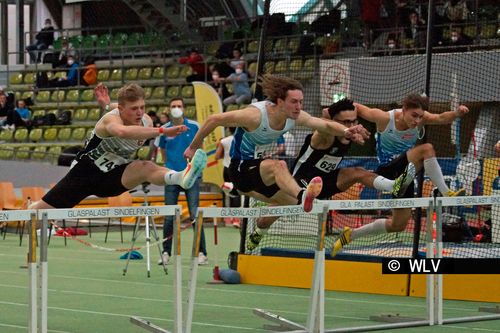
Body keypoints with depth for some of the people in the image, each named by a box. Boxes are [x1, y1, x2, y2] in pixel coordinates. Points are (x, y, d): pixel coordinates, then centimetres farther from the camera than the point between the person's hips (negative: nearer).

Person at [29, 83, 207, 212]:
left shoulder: (146, 121, -10)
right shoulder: (111, 119, -30)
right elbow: (122, 131, -57)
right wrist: (162, 131, -63)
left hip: (113, 177, 3)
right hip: (85, 173, -3)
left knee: (146, 167, -28)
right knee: (45, 207, 3)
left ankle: (182, 177, -58)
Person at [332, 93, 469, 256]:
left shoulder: (421, 118, -8)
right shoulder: (385, 118, -17)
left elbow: (441, 118, -26)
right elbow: (357, 108, -9)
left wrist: (456, 113, -46)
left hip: (404, 173, 6)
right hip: (387, 171, -6)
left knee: (398, 225, 13)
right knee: (427, 149, -28)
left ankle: (351, 234, 27)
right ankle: (447, 193, -31)